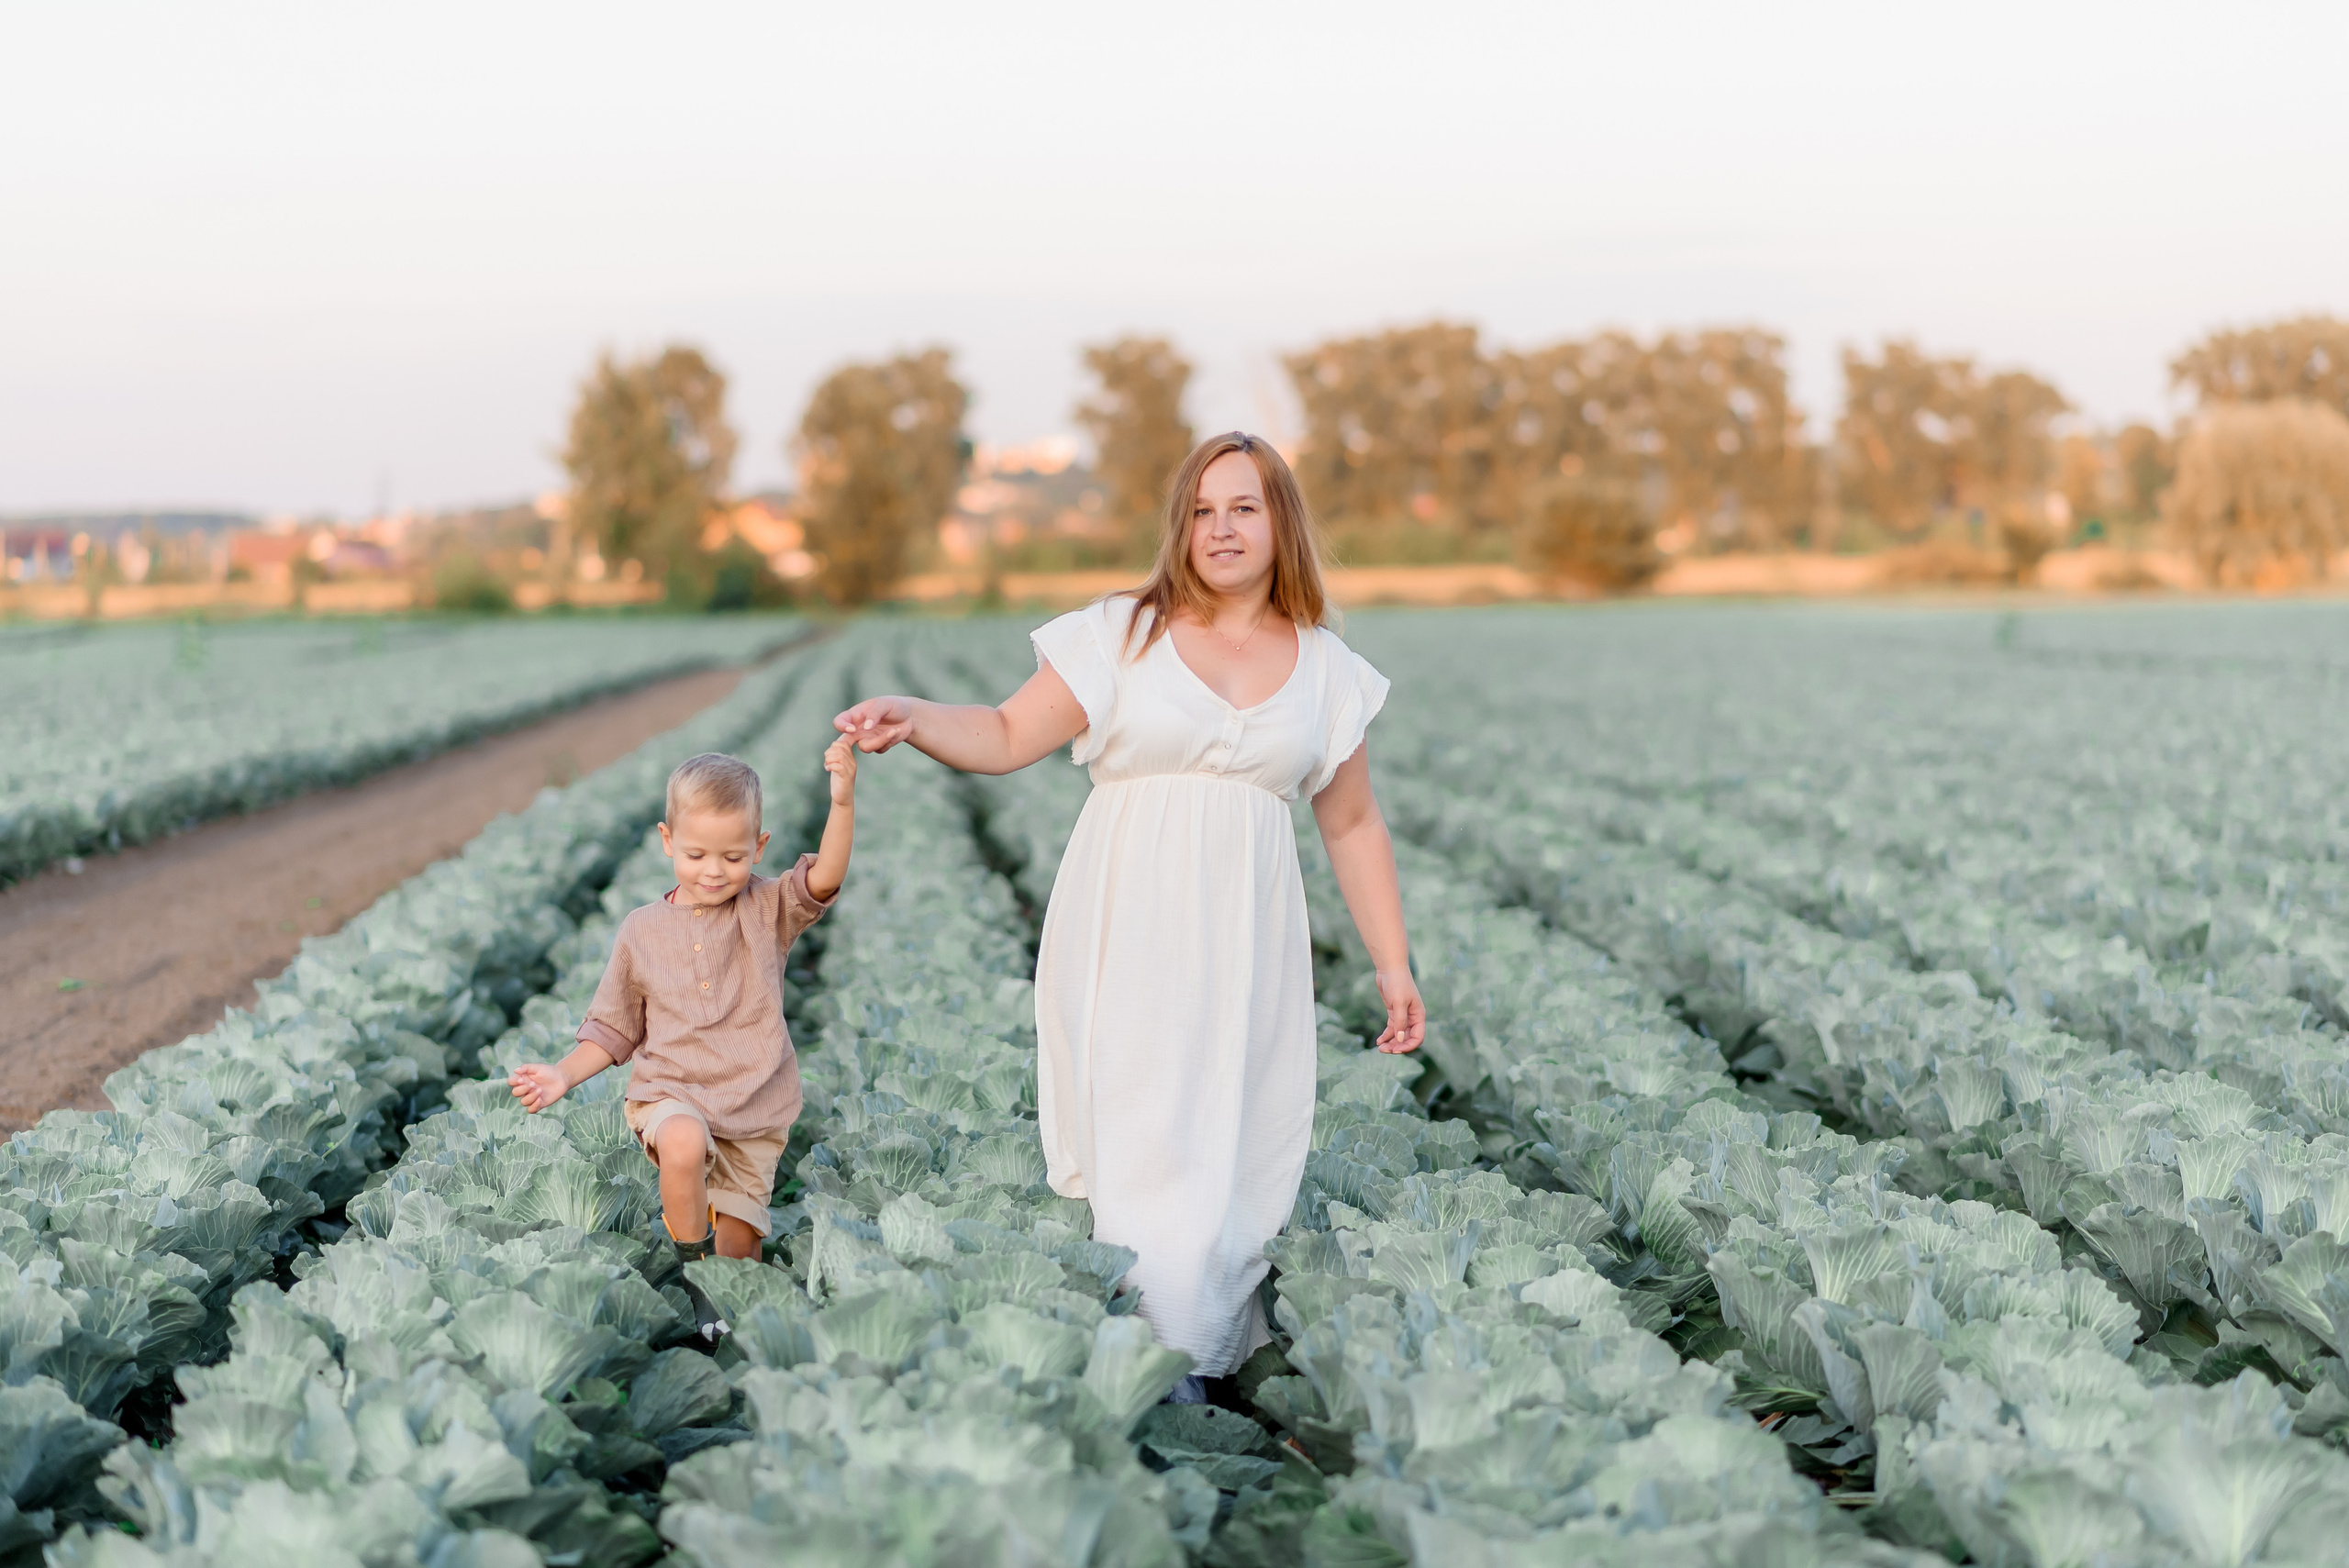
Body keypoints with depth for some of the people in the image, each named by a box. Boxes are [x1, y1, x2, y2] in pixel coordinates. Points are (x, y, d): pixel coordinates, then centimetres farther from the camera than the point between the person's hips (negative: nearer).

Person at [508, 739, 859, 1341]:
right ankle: (693, 1279, -17)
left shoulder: (768, 909, 1)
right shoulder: (642, 932, 4)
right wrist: (565, 1074, -3)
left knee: (735, 1252, 3)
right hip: (669, 1093, -1)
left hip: (754, 1113, 1)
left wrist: (843, 801, -36)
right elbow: (615, 1029, 14)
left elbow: (825, 878, -20)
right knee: (684, 1143, -37)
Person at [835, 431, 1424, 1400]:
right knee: (1132, 1147, -7)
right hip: (1126, 943, -2)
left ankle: (1197, 1353, 13)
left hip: (1242, 952, 2)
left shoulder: (1325, 670, 11)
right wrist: (911, 720, -16)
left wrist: (1394, 966, 13)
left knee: (1234, 1155, -1)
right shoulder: (1122, 636, 4)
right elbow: (1007, 738, 3)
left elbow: (1353, 826, 15)